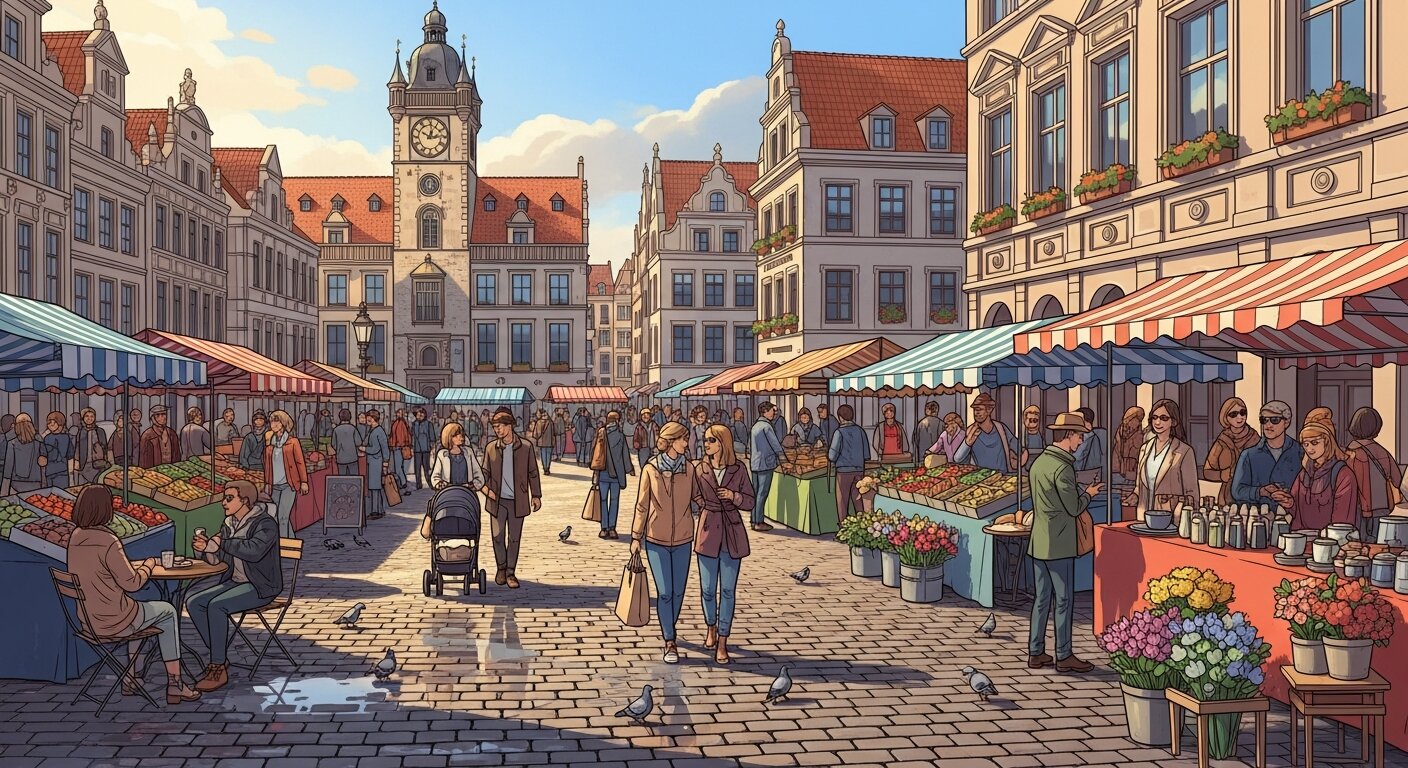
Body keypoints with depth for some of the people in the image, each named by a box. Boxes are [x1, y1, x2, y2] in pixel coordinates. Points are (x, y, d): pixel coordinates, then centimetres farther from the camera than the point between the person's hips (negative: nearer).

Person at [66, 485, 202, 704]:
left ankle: (131, 677, 34)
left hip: (88, 620, 8)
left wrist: (138, 565, 15)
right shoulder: (108, 542, -24)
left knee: (138, 611, 34)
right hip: (112, 620, -8)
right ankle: (174, 683, 14)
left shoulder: (75, 538, 1)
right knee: (167, 612, 15)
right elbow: (131, 583, -16)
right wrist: (149, 565, 1)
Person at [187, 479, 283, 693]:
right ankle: (219, 659, -2)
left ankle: (219, 669, -19)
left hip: (260, 587, -8)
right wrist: (205, 548, -11)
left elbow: (254, 550, -33)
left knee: (216, 606, -28)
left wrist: (222, 543, -24)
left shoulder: (265, 523, -15)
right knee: (193, 603, -8)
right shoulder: (229, 524, 10)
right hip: (234, 582, 8)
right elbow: (217, 558, 10)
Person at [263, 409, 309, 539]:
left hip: (288, 485, -5)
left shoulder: (293, 442, -2)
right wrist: (267, 484, 15)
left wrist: (304, 482, -3)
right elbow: (267, 465, 15)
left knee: (283, 516, -13)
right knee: (284, 518, 9)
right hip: (275, 486, 5)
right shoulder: (269, 443, 9)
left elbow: (300, 463, -1)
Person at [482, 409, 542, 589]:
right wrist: (486, 489, -5)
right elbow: (485, 472, 11)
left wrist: (536, 495, 3)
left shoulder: (525, 447, -2)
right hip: (497, 500, 1)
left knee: (514, 538, 5)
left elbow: (533, 472, 5)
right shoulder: (491, 448, 2)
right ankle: (501, 568, 26)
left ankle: (511, 573, 17)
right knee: (497, 537, 4)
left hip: (518, 501, -1)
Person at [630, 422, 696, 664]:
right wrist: (636, 537, 2)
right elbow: (642, 505, 0)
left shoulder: (689, 468, -2)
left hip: (682, 539, 2)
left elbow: (696, 497, 11)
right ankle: (669, 643, 5)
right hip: (656, 539, -2)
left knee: (678, 591, 8)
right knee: (664, 592, -5)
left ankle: (669, 631, 31)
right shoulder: (650, 469, -7)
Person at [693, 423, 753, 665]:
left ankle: (722, 642, 13)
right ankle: (711, 628, 35)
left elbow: (749, 502, 0)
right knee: (708, 589, 8)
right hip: (708, 532, 1)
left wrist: (733, 496, -16)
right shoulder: (701, 470, -1)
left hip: (732, 535, -1)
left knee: (728, 590, 3)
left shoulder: (738, 470, -3)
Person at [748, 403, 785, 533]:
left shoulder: (755, 425, 13)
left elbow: (749, 446, 19)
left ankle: (754, 521, 16)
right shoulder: (766, 426, -14)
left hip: (754, 464, 9)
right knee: (762, 493, -5)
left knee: (755, 493, 11)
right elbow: (776, 444, -10)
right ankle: (759, 523, -4)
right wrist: (781, 456, 3)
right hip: (765, 463, -9)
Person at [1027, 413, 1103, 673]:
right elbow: (1074, 508, -16)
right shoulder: (1062, 467, -18)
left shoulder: (1039, 462, 9)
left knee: (1042, 598, 13)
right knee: (1064, 600, 2)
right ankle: (1064, 656, 9)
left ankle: (1035, 652, 17)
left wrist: (1081, 492, 18)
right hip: (1058, 544, -8)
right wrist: (1088, 494, 2)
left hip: (1038, 542, 8)